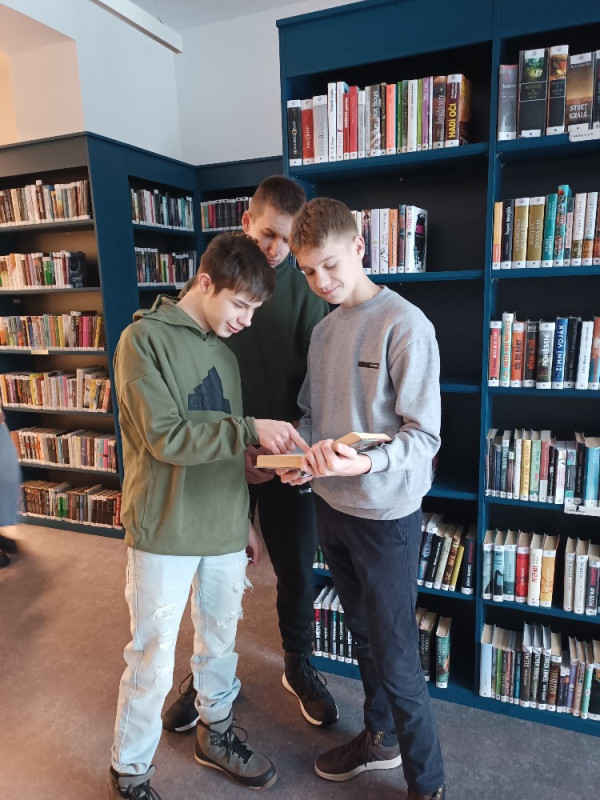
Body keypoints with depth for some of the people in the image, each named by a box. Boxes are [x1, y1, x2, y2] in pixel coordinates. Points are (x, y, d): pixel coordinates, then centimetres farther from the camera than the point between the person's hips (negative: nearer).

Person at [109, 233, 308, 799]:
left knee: (219, 641, 20)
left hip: (223, 529, 6)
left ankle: (215, 733, 43)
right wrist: (251, 429, -22)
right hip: (164, 533, -6)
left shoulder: (223, 351, 10)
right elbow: (166, 437, -19)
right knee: (152, 661, 7)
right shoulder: (144, 338, -10)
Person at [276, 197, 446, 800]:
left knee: (396, 659, 5)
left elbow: (423, 435, -18)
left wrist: (366, 464, -34)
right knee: (363, 635, 23)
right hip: (331, 506, 7)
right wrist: (299, 454, -6)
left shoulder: (405, 325, -16)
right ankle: (379, 738, 46)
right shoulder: (323, 330, 7)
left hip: (386, 514, -7)